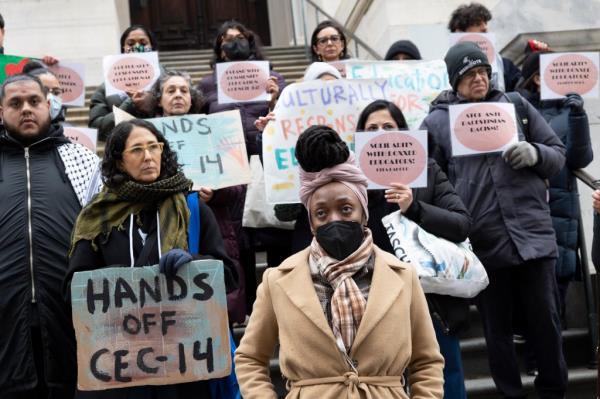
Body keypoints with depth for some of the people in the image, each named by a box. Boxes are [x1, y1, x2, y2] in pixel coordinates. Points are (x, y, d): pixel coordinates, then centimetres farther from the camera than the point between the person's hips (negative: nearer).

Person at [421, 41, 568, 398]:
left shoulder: (517, 105, 10)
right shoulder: (437, 121, 5)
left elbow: (558, 155, 12)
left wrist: (534, 154, -10)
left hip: (533, 232, 1)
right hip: (483, 242, -1)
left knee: (545, 319, 7)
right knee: (497, 328, 10)